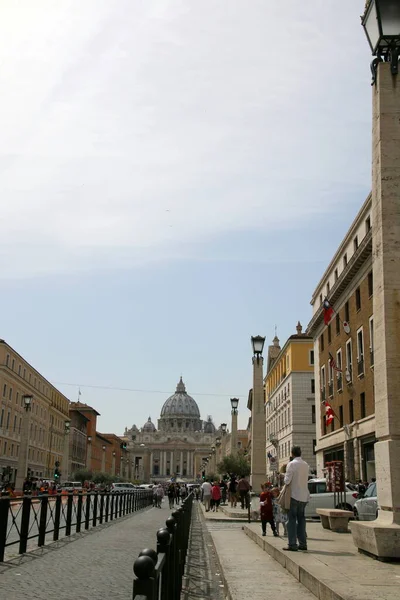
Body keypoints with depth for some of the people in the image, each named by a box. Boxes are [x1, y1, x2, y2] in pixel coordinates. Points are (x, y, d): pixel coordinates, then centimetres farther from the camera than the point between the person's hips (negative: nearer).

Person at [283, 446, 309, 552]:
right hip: (304, 496, 6)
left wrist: (285, 475, 5)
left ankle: (292, 544, -4)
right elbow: (305, 479, 14)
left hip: (294, 495, -6)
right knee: (301, 520, 13)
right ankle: (302, 543, 14)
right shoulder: (306, 465, 9)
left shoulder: (292, 464, -11)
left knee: (291, 520, -2)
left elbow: (287, 480, -14)